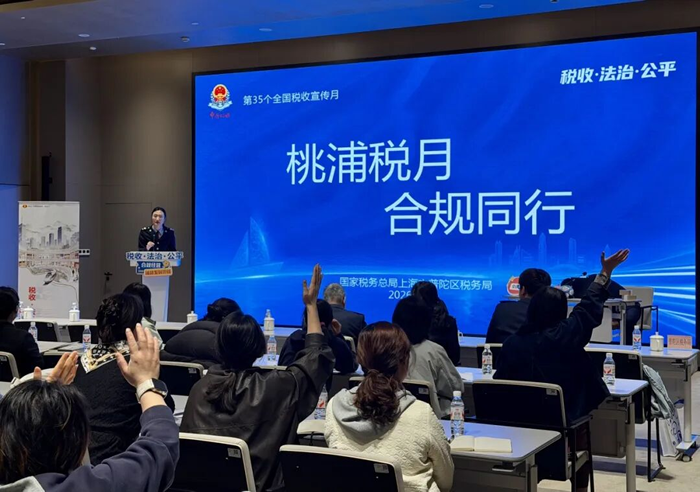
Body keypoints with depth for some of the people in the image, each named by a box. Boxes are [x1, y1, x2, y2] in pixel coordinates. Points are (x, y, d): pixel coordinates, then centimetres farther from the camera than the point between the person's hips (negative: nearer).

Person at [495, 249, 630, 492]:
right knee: (582, 429, 28)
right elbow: (590, 306, -5)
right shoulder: (565, 335, -16)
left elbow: (500, 383, -7)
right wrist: (606, 271, 6)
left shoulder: (512, 342, -11)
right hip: (565, 424, -2)